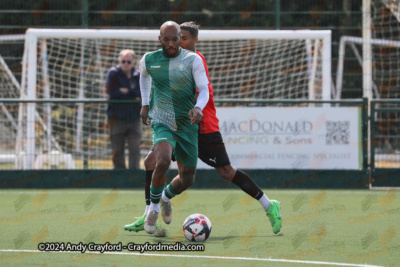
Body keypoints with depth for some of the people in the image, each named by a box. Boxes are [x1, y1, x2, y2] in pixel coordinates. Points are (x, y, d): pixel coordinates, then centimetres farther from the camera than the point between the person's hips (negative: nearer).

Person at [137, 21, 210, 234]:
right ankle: (153, 207, -9)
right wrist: (145, 104, 22)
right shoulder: (149, 60, 1)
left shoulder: (193, 60, -5)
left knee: (187, 180, 6)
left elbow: (204, 89, -8)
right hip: (161, 122, -1)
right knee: (163, 161, -31)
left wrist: (198, 107, -29)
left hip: (187, 125, 1)